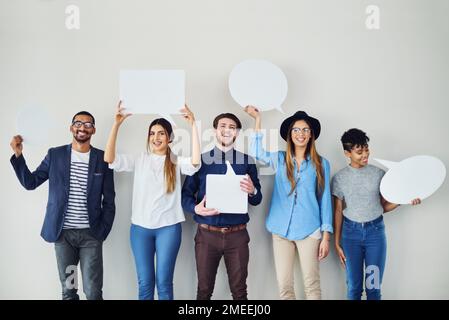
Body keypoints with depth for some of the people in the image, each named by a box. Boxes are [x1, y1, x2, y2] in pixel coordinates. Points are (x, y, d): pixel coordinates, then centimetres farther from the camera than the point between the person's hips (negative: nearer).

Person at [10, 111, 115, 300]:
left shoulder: (102, 158, 1)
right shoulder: (55, 155, 5)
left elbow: (109, 201, 3)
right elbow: (30, 183, 5)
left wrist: (102, 232, -4)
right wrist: (18, 155, -7)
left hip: (90, 234, -1)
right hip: (62, 233, 1)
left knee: (93, 292, 0)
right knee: (68, 290, 11)